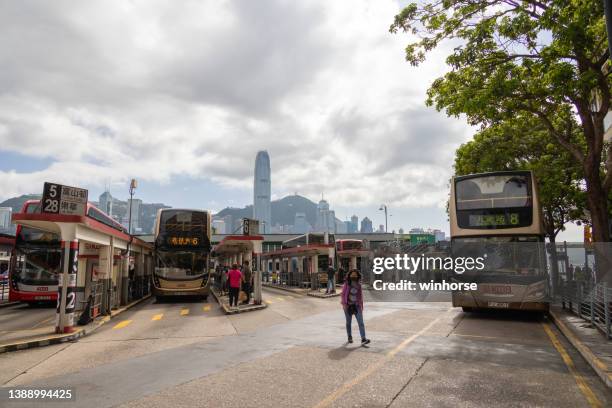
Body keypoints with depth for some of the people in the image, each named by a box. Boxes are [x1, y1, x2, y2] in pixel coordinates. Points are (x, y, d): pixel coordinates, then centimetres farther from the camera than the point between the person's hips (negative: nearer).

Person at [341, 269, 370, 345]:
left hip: (357, 305, 2)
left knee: (361, 322, -9)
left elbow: (361, 295, 12)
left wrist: (361, 305, 13)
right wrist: (344, 304, -12)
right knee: (348, 322, 12)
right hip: (348, 305, -2)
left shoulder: (358, 285, 5)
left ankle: (363, 339, -13)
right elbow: (343, 295, -4)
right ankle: (350, 337, 28)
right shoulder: (346, 284, -5)